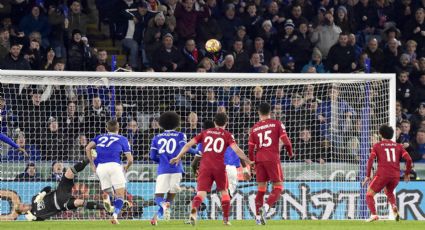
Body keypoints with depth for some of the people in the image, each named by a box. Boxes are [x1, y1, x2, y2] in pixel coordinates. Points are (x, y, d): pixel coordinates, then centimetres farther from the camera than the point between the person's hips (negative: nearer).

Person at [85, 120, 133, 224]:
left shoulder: (100, 137, 23)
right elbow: (130, 160, 11)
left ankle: (107, 198, -20)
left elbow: (88, 148, 7)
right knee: (120, 195, 1)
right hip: (114, 165, -3)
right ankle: (115, 216, -24)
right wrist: (126, 167, 31)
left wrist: (92, 164, 13)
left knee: (108, 192, 17)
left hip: (100, 167, 3)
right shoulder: (123, 139, 16)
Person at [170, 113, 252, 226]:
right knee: (224, 191, 20)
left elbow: (189, 144, 10)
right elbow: (236, 150, -5)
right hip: (219, 167, -1)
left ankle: (194, 210, -38)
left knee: (201, 192, -7)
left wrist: (178, 157, 19)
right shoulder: (227, 135, 7)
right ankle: (226, 219, 18)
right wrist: (248, 161, 2)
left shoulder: (205, 133, 14)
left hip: (205, 166, 1)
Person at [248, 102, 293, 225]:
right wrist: (290, 152, 11)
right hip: (273, 158, -4)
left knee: (261, 188, 12)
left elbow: (250, 149, 7)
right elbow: (285, 141, -8)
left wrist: (252, 163, 20)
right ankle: (266, 207, -23)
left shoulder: (254, 128, 9)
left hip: (259, 159, 4)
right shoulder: (277, 124, 0)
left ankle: (258, 217, 12)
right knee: (278, 186, 1)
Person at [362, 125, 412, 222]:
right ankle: (394, 206, 1)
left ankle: (373, 214, -18)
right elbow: (408, 159, 5)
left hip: (382, 175, -4)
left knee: (369, 194, 5)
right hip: (396, 176, 4)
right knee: (388, 192, 31)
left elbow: (370, 160, -4)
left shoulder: (377, 146, 9)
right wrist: (407, 174, 16)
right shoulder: (398, 146, 15)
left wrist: (368, 176, -1)